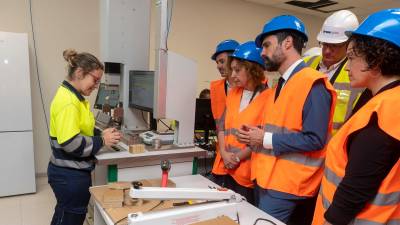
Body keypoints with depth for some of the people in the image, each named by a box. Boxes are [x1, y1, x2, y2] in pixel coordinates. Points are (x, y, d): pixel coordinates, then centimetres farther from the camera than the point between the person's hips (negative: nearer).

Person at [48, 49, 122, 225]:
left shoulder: (73, 96, 8)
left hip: (68, 171, 10)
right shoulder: (68, 101, -24)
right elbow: (70, 143, -29)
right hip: (70, 175, -10)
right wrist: (102, 141, -18)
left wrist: (101, 134, 3)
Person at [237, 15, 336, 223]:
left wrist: (266, 139, -19)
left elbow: (314, 139, -22)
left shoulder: (313, 83, -15)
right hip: (265, 179, 9)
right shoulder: (280, 85, 14)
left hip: (286, 186, -9)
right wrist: (254, 136, 2)